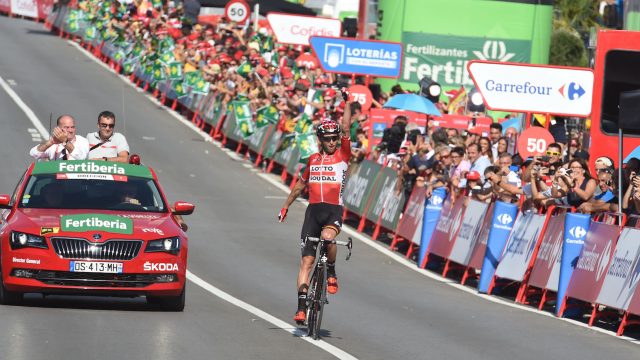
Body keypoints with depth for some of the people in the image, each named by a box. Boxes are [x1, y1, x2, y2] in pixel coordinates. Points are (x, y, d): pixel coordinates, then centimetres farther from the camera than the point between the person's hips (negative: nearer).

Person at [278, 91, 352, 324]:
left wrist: (347, 102, -14)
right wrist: (286, 205, 27)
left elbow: (345, 129, -8)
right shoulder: (313, 160, 13)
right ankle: (301, 307, -4)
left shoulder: (342, 155, 4)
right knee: (307, 261, -3)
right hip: (313, 210, 3)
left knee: (327, 237, -35)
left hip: (334, 210, -3)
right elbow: (301, 184, 26)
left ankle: (331, 272, -6)